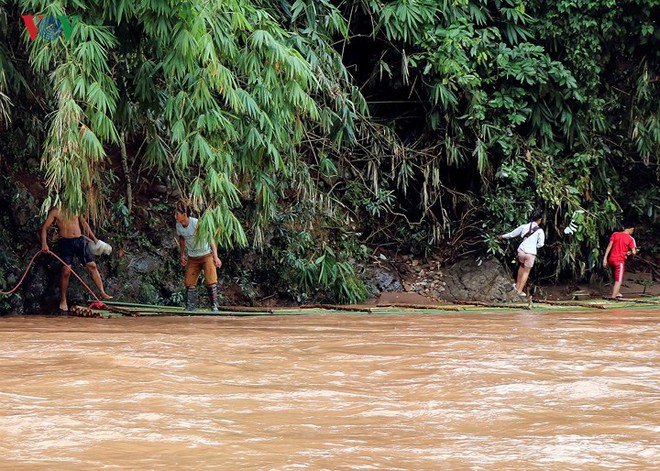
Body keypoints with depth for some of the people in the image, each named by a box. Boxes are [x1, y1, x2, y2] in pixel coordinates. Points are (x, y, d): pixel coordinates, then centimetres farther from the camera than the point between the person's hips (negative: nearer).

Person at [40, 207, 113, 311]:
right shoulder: (56, 211, 1)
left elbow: (84, 224, 22)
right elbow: (45, 227, -2)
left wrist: (94, 238, 19)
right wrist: (44, 244, -14)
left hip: (79, 240, 4)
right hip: (65, 242, -4)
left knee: (92, 265, -2)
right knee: (66, 270, -10)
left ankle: (103, 293, 1)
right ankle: (63, 300, 2)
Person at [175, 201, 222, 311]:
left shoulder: (197, 224, -26)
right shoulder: (178, 226, -9)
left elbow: (210, 238, -22)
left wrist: (215, 257, -26)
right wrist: (183, 254, 11)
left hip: (206, 255, -5)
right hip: (192, 258, 5)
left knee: (211, 281, -11)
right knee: (189, 283, -1)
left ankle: (214, 306, -1)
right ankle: (190, 308, 4)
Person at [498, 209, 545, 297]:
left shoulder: (524, 227, -1)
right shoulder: (540, 231, -9)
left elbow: (512, 234, 9)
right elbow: (540, 244, -9)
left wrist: (503, 236, 25)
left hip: (521, 251, 3)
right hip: (531, 253, -3)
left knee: (521, 266, 30)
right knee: (526, 271, 12)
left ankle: (517, 285, 38)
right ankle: (520, 290, 14)